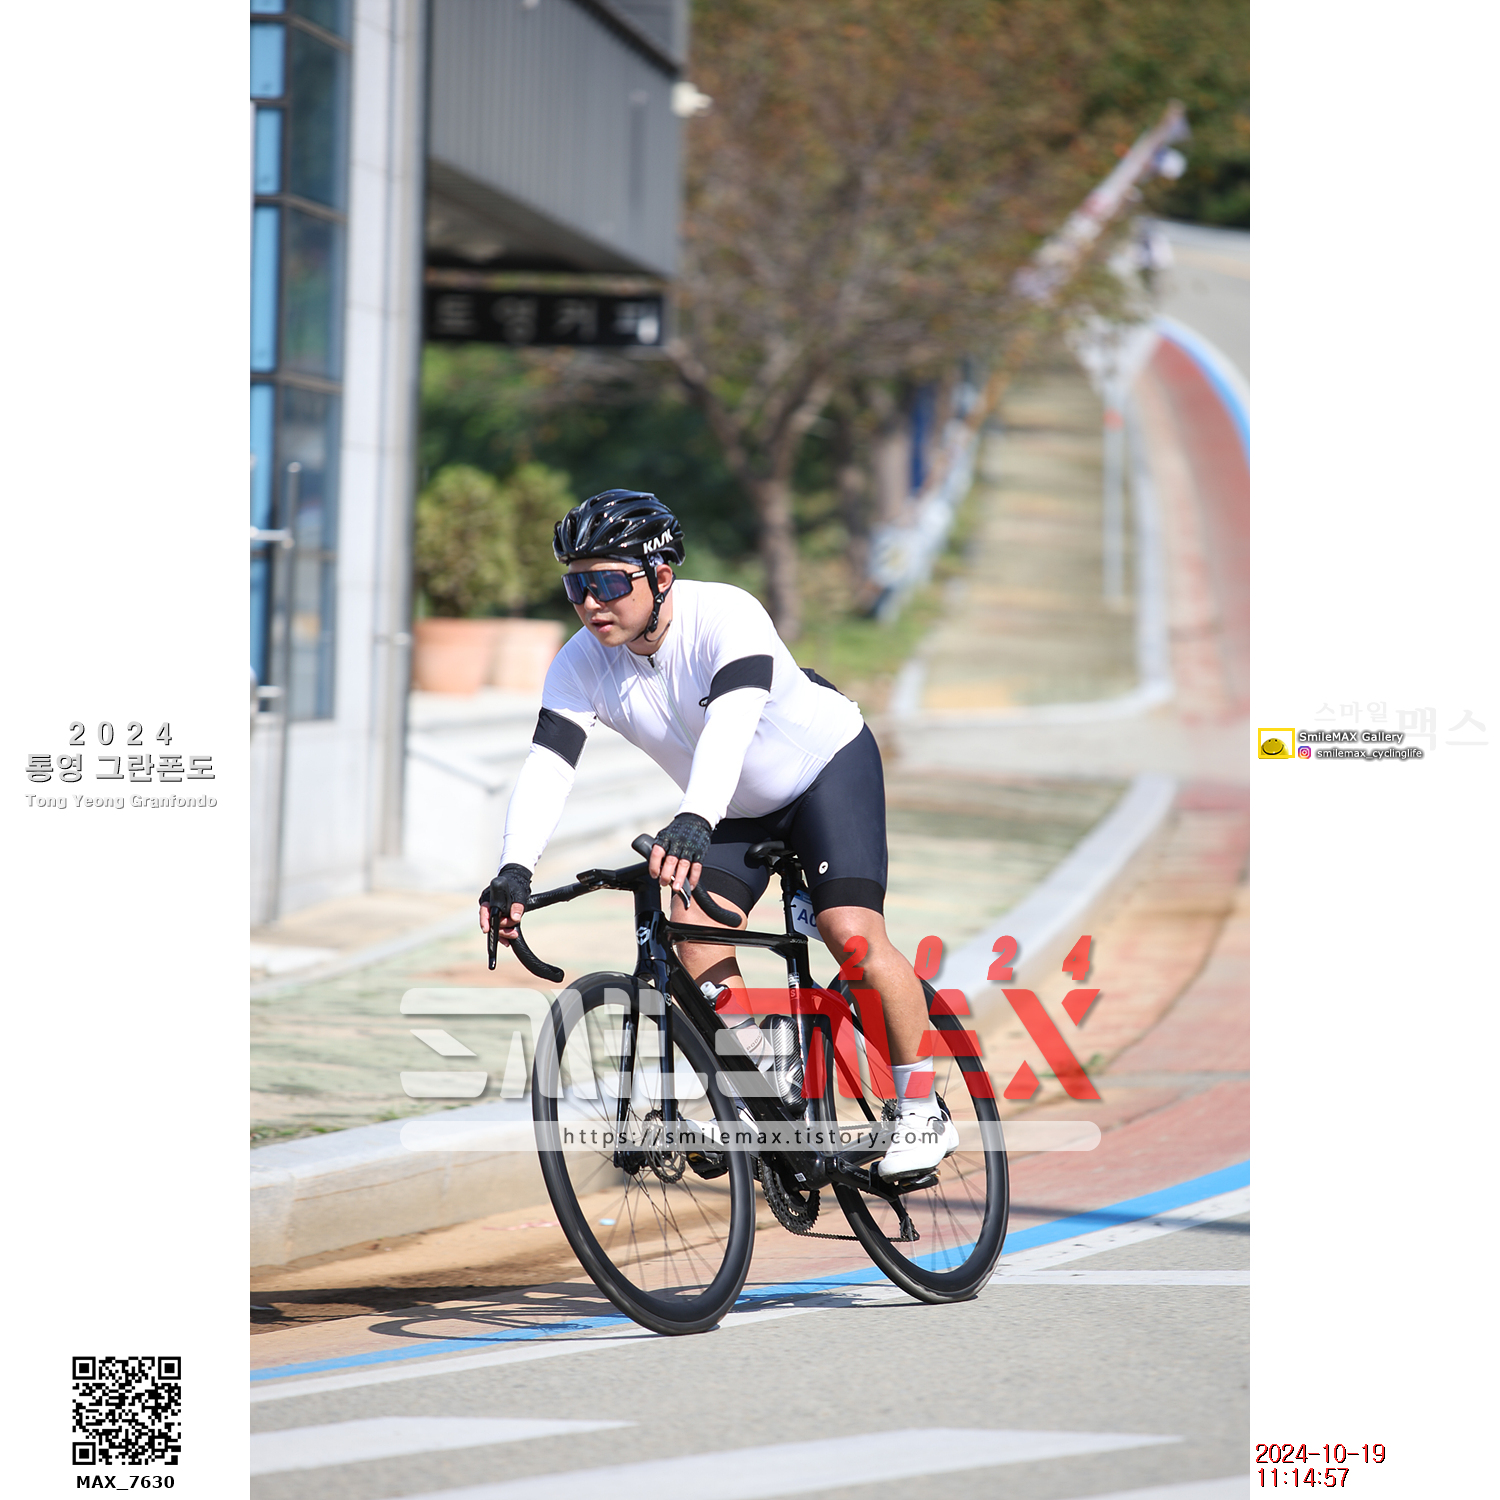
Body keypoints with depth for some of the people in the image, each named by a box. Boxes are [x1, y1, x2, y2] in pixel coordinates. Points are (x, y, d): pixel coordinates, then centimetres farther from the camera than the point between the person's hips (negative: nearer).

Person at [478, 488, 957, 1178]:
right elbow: (546, 766, -28)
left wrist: (694, 823, -67)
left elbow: (731, 721, -51)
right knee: (697, 944, -15)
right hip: (739, 808, 5)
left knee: (850, 932, -22)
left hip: (826, 766, -5)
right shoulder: (580, 665, -19)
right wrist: (514, 871, -45)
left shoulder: (726, 616, -34)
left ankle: (922, 1109, -7)